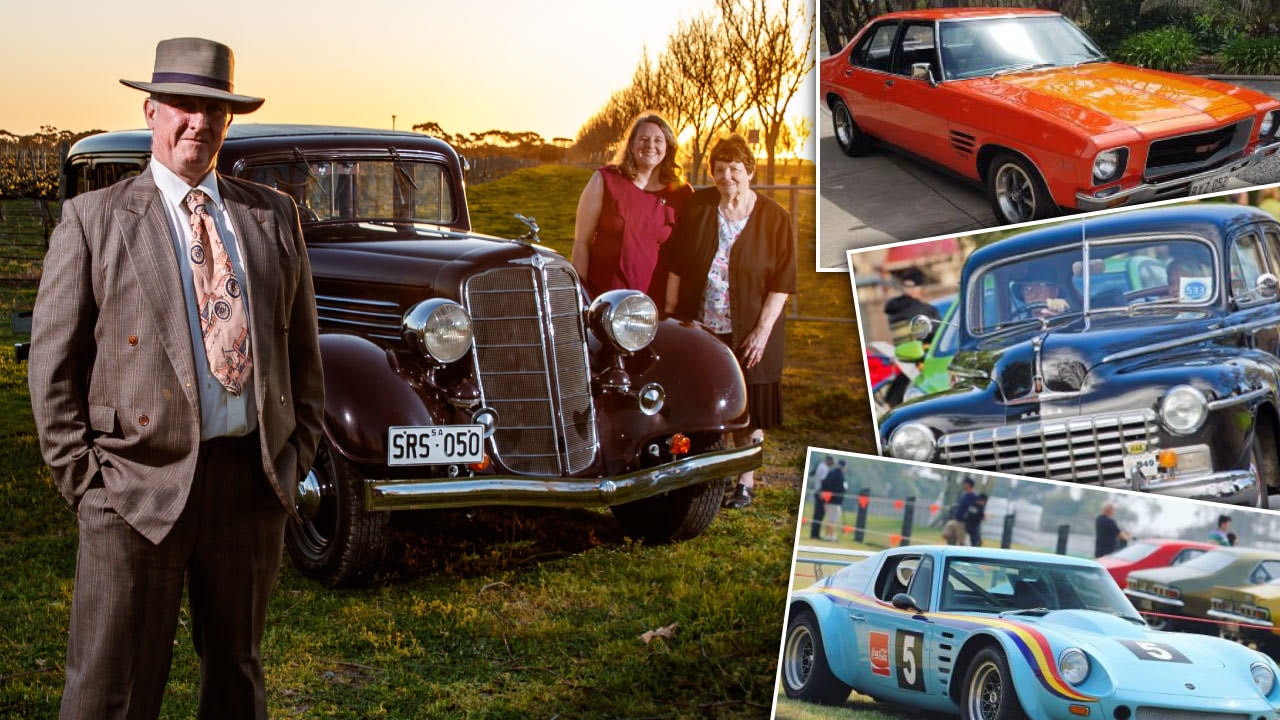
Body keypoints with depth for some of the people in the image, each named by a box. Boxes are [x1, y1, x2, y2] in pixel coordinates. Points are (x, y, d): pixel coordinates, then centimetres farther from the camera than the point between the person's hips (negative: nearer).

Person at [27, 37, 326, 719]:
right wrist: (85, 479, -6)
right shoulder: (93, 219, 1)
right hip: (139, 486, -3)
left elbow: (302, 344, 15)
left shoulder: (273, 214, 11)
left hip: (254, 483, 4)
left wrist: (297, 452, 7)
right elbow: (53, 363, 0)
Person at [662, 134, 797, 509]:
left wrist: (763, 329, -11)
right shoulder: (697, 207, 2)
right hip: (699, 325, 2)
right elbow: (676, 263, 6)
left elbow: (782, 282, -5)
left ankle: (746, 482, 15)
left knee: (747, 409, 4)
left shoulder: (774, 219, -4)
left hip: (748, 333, -2)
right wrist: (671, 310, 1)